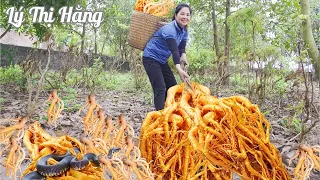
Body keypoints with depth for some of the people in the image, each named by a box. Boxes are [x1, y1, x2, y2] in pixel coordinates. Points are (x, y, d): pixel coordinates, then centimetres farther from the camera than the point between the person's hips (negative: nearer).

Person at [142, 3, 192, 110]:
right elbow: (174, 50, -38)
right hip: (151, 58, -9)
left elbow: (181, 48, -4)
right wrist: (179, 69, -50)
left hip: (162, 61, 9)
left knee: (173, 86, 9)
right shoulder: (169, 29, -26)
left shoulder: (184, 31, 2)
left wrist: (183, 56, -27)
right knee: (160, 88, -17)